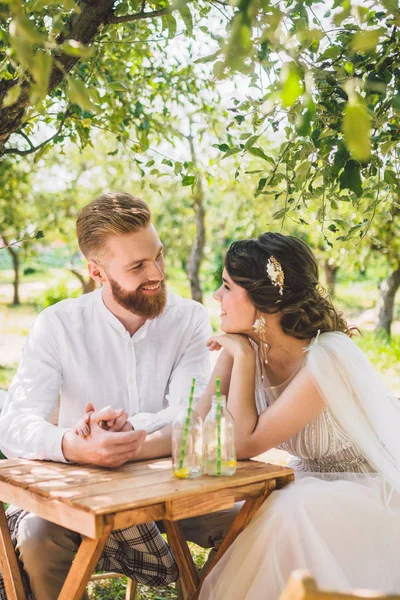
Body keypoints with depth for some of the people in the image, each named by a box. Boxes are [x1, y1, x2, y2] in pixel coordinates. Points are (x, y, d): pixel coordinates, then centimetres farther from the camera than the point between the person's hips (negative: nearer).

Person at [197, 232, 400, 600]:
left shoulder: (328, 358, -27)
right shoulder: (250, 348, -6)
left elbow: (245, 444, -24)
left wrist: (242, 356, -22)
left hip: (370, 497, -6)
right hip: (313, 491, 6)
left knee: (286, 515, -30)